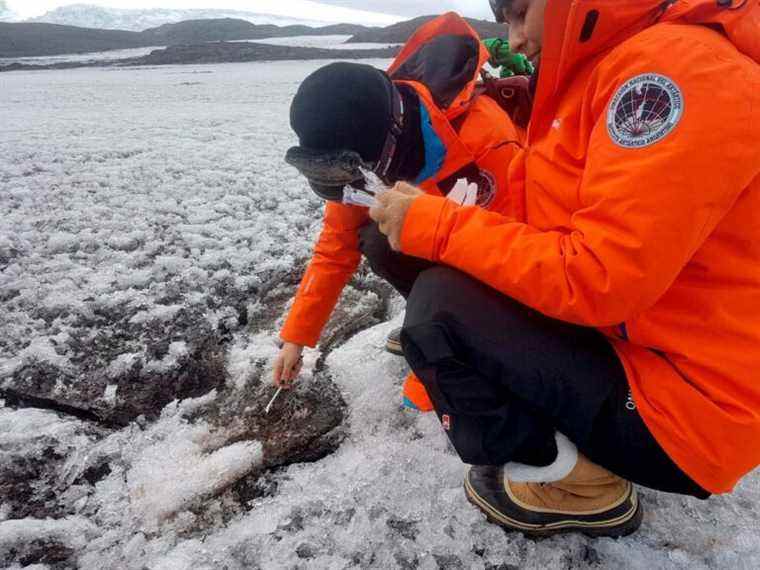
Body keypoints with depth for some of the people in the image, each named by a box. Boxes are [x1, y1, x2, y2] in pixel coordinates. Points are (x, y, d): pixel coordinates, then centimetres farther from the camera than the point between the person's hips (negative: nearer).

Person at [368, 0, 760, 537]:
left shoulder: (675, 65, -18)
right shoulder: (611, 73, 11)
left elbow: (596, 281, -25)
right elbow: (569, 254, 8)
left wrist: (436, 226, -16)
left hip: (683, 410, -9)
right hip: (639, 344, 9)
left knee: (440, 305, -16)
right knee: (464, 288, 12)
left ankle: (581, 489, 1)